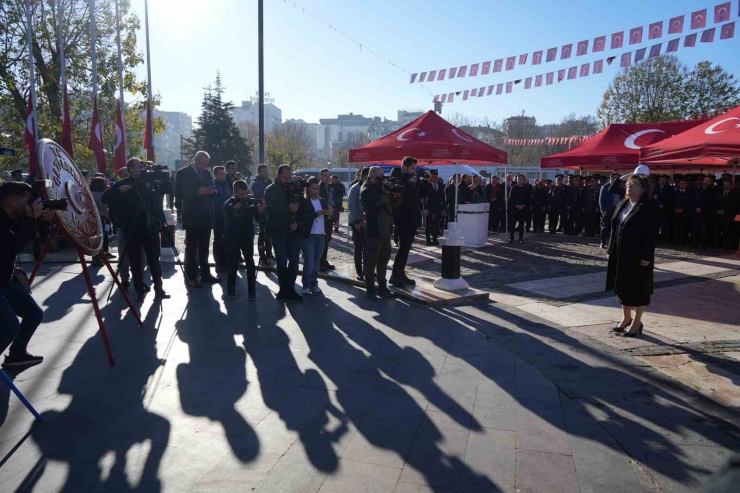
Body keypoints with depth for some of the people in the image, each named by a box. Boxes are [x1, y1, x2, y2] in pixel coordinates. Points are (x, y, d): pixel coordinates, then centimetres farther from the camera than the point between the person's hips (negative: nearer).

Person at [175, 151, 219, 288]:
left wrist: (212, 191, -9)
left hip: (206, 216, 5)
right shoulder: (183, 173, -5)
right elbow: (178, 194, -12)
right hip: (192, 216, -5)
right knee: (191, 248, 1)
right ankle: (191, 277, 5)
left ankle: (205, 274, 18)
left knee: (204, 247, 12)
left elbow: (212, 190, 15)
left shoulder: (206, 173, 12)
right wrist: (197, 192, -22)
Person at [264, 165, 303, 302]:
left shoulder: (295, 188, 7)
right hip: (278, 230, -2)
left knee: (294, 260, -1)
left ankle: (289, 289, 7)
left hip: (293, 230, 3)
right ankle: (284, 289, 13)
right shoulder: (270, 190, -2)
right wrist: (288, 209, -22)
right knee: (282, 261, 2)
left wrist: (297, 221, -10)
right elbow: (271, 211, -12)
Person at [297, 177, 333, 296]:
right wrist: (317, 213, -25)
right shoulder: (303, 202, -6)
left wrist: (329, 213, -16)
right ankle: (306, 285, 10)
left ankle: (314, 284, 21)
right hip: (308, 236, -5)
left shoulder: (323, 201, 9)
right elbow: (301, 218, -18)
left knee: (316, 262, 12)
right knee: (309, 262, -2)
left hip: (321, 235, 5)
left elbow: (327, 216, 6)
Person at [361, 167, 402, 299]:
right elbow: (374, 205, -26)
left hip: (385, 230, 8)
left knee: (383, 260, 14)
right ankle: (370, 289, 7)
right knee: (371, 262, 0)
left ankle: (382, 287, 25)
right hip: (373, 231, -8)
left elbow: (392, 205, 16)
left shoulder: (382, 188, 15)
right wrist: (385, 193, -22)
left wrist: (398, 196, -1)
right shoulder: (366, 190, -9)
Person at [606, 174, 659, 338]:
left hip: (638, 255, -8)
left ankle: (637, 322, 13)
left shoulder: (649, 208, -11)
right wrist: (610, 249, 13)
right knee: (622, 286, 14)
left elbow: (650, 234, -16)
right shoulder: (621, 205, 13)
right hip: (620, 253, 8)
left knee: (638, 288, 2)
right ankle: (626, 318, 28)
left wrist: (646, 256, -21)